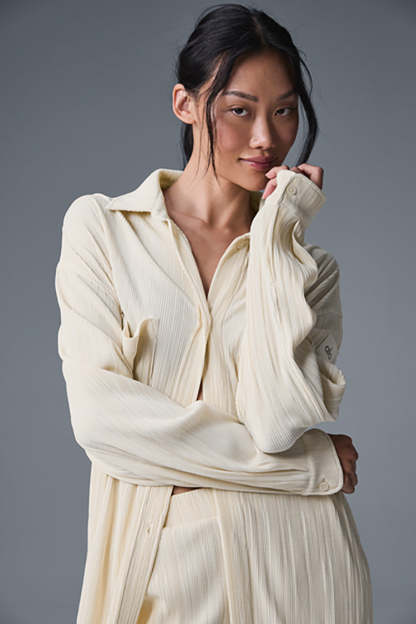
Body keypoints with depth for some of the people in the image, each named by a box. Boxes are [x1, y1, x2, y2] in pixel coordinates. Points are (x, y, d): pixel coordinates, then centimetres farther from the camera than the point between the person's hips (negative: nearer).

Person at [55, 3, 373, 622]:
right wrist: (310, 464, -11)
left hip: (294, 567, 2)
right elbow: (100, 413, -13)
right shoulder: (99, 225, -1)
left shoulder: (311, 268, 4)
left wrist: (276, 235, -12)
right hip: (157, 561, -1)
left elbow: (276, 420, -14)